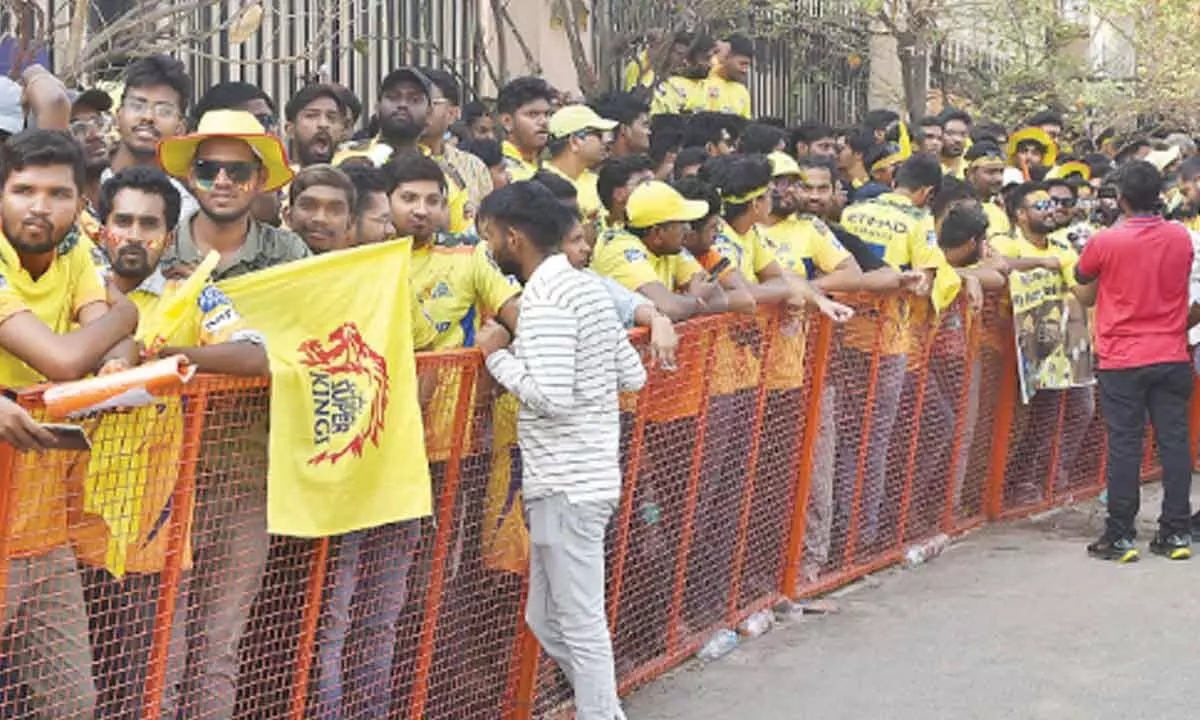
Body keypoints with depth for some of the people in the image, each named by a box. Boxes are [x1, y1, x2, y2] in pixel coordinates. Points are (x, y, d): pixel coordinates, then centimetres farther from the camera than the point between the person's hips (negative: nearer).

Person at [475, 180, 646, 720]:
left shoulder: (545, 300, -17)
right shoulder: (585, 287, 12)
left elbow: (550, 395, -25)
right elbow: (633, 376, 14)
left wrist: (498, 354, -11)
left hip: (566, 483, -10)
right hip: (587, 473, 10)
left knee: (580, 625, 0)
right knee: (546, 619, 18)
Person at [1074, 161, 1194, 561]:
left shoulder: (1106, 242, -11)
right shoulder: (1181, 238, 0)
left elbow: (1082, 278, 8)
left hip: (1122, 360, -3)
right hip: (1172, 357, 3)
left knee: (1124, 446, 1)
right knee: (1174, 442, 7)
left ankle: (1120, 537, 4)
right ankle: (1177, 533, 10)